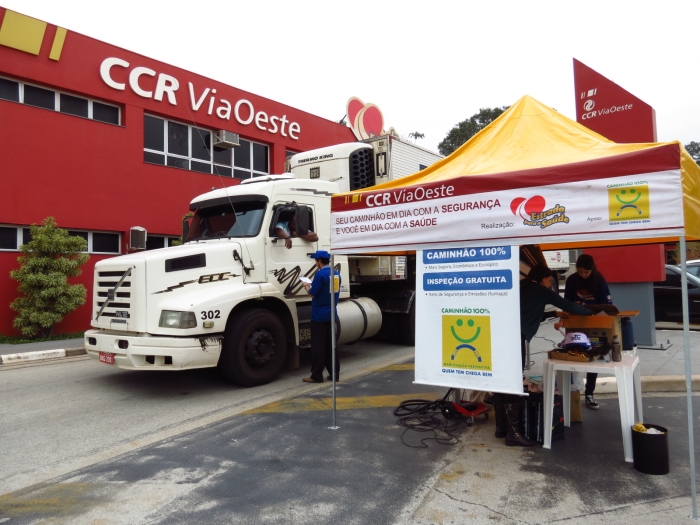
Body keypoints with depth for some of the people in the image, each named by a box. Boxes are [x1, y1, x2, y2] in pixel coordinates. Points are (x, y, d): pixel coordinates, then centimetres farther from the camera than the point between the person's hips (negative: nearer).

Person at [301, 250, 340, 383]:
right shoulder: (336, 274, 8)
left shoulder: (320, 274, -17)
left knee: (318, 346, 0)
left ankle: (316, 376, 5)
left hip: (319, 316, -7)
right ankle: (334, 373, 17)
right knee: (330, 345, 13)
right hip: (331, 314, 8)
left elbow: (313, 294, -15)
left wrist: (307, 287, 6)